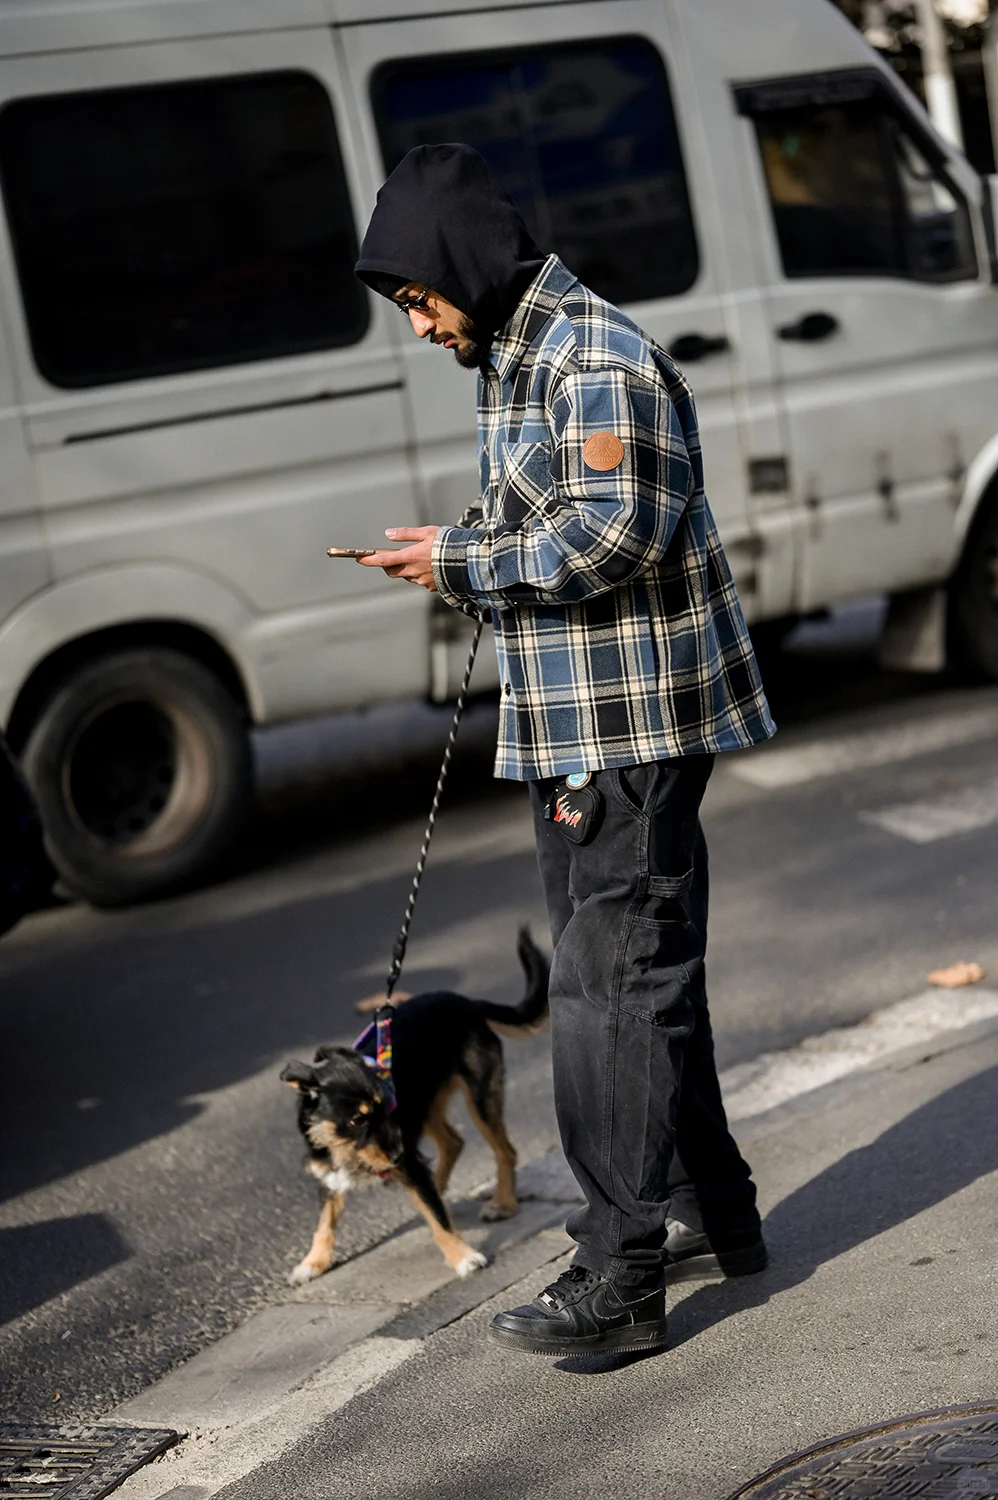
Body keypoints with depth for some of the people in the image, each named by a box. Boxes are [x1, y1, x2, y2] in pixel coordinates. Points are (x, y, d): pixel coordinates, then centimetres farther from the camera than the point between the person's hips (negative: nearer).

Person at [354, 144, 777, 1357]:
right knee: (642, 969, 18)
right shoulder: (515, 361, 17)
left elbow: (613, 532, -24)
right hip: (575, 728, 11)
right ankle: (708, 1207, 32)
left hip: (629, 725, -11)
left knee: (616, 983, -10)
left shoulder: (597, 363, -16)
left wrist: (465, 562, -16)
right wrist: (465, 554, 8)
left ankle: (620, 1278, -7)